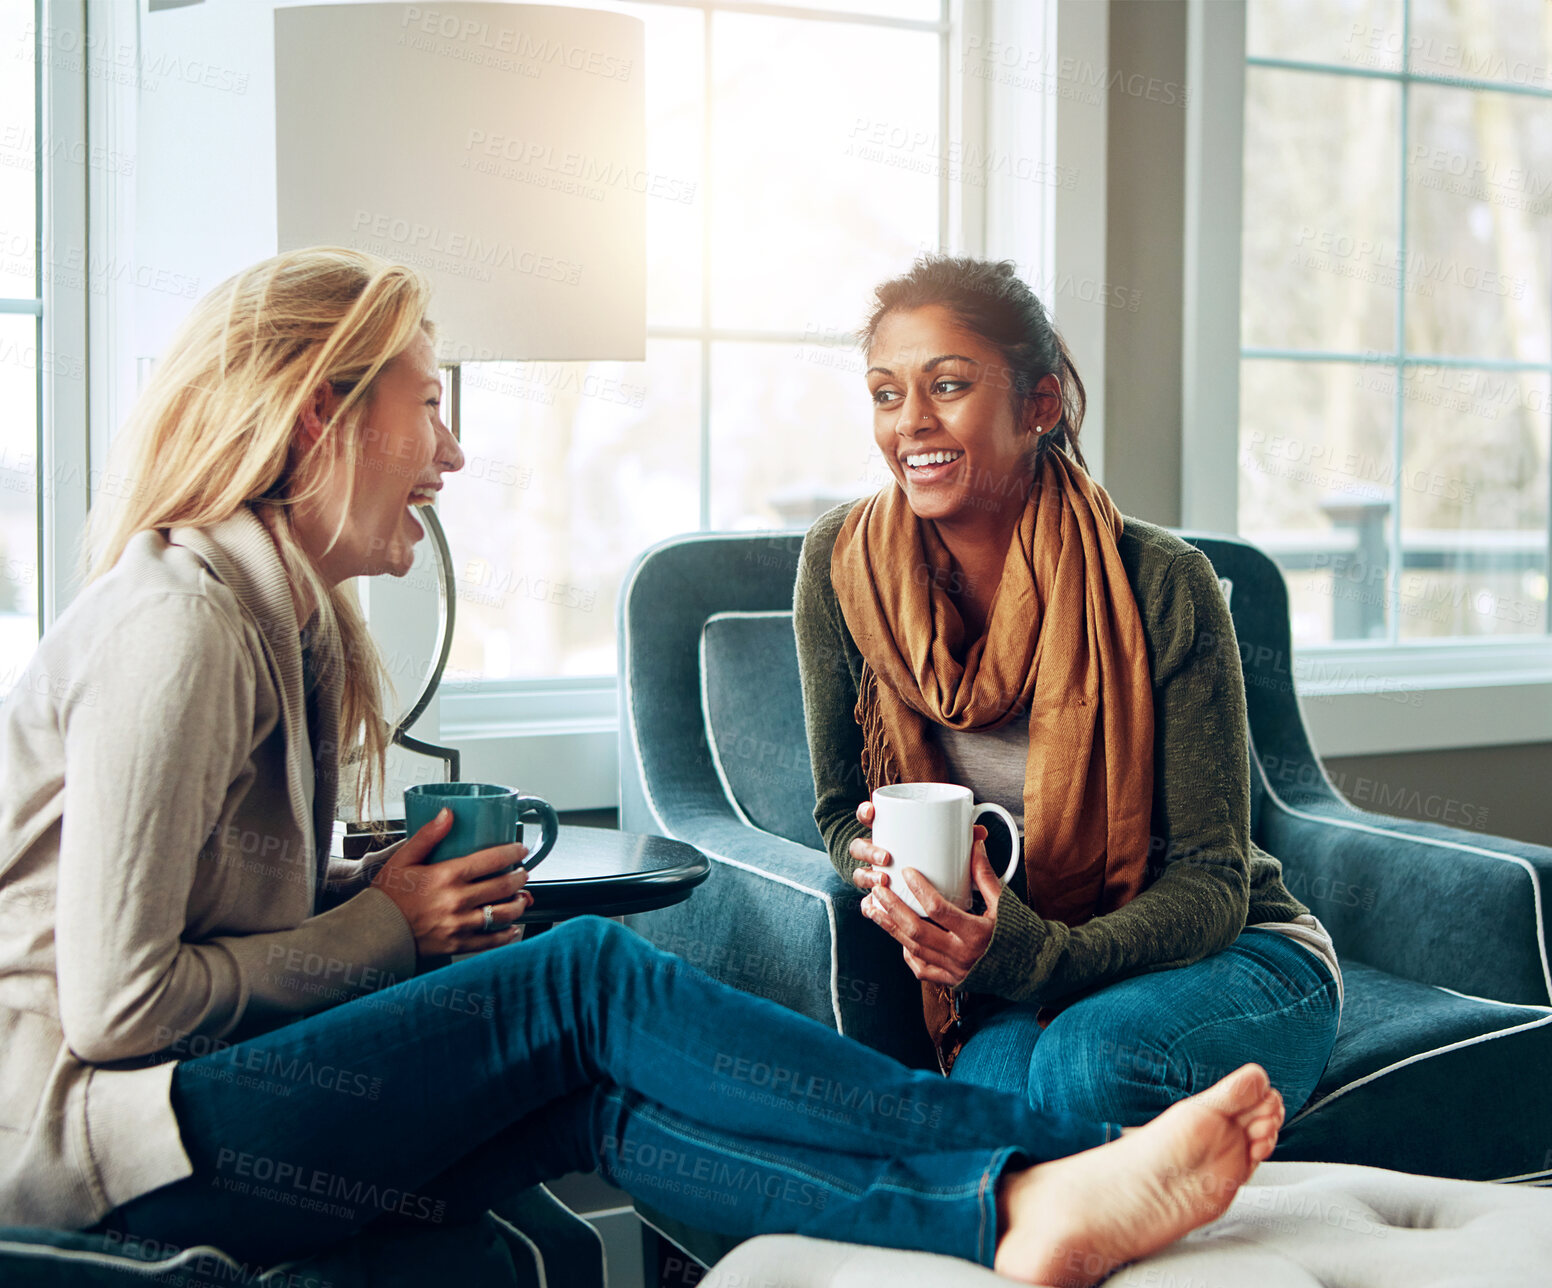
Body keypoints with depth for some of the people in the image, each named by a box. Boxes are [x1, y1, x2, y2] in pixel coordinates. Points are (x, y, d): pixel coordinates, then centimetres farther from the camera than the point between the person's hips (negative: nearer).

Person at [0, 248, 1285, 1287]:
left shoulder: (283, 614, 14)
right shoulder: (178, 622, -18)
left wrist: (360, 894, -2)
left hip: (204, 1077, 9)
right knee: (585, 978, -22)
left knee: (598, 1103, -15)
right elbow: (116, 1003, -20)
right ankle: (1073, 1163, -24)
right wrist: (379, 931, -10)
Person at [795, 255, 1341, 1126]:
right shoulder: (843, 565, -9)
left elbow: (1211, 882, -16)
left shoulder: (1161, 586, -18)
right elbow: (843, 807, 3)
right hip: (1012, 988, 1)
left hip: (1231, 959, -1)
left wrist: (1041, 955, -35)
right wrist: (894, 872, -22)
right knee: (996, 1081, -32)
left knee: (1087, 1061, -33)